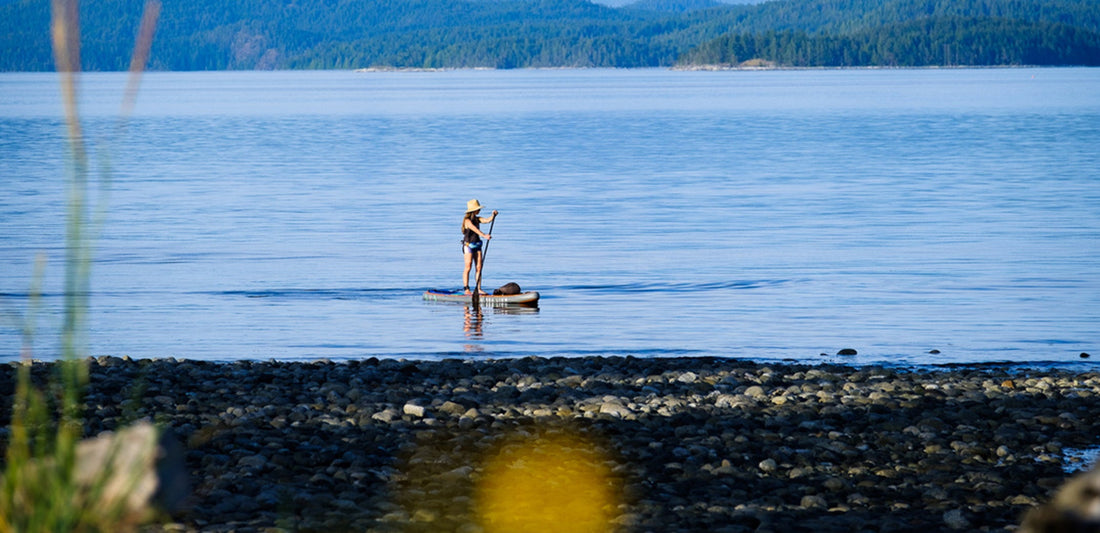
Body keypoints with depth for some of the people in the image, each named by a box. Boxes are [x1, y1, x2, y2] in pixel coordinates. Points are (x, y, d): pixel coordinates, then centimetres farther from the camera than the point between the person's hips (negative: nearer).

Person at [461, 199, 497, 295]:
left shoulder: (477, 219, 9)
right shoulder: (467, 220, -14)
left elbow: (488, 220, 0)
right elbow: (475, 229, -30)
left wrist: (493, 215, -20)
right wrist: (484, 235, -43)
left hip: (477, 245, 8)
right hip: (468, 245, -7)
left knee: (479, 267, 3)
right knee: (468, 267, -7)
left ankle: (478, 289, 7)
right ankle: (466, 289, -4)